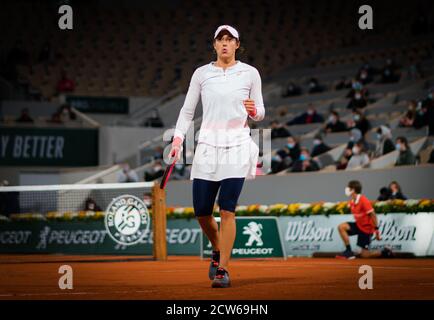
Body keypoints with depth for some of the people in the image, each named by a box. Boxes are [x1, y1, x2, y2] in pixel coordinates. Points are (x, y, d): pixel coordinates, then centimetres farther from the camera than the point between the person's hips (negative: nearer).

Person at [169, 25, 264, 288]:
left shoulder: (250, 73, 5)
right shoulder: (201, 73, 8)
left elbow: (260, 114, 10)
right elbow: (187, 110, 10)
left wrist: (253, 111, -13)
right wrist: (178, 138, -2)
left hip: (237, 147, -2)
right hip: (207, 146, 2)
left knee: (227, 209, -11)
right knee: (201, 211, 1)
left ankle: (223, 269, -4)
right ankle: (218, 250, 31)